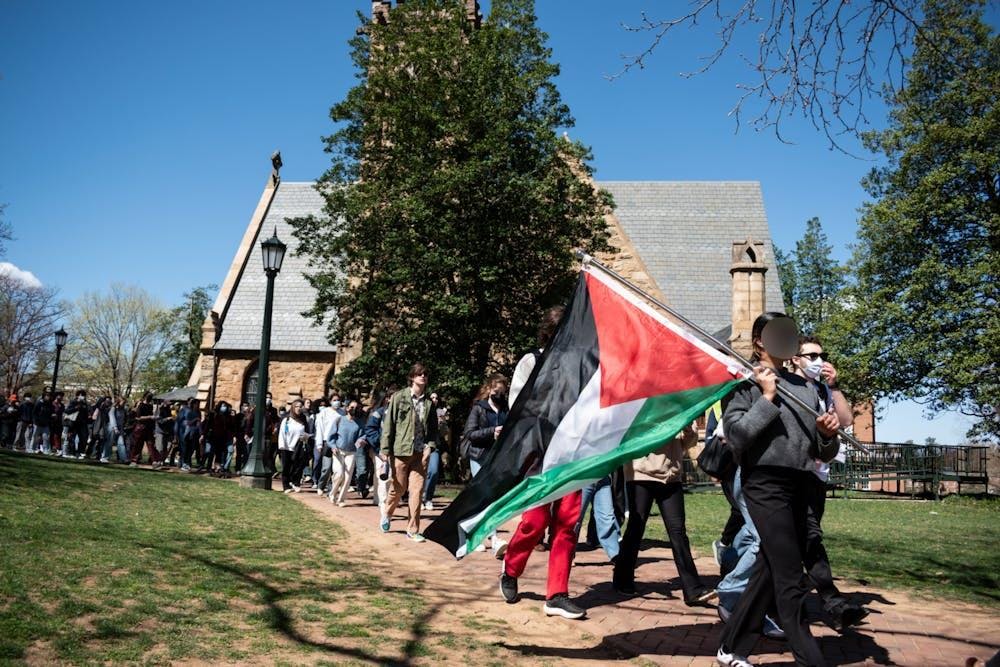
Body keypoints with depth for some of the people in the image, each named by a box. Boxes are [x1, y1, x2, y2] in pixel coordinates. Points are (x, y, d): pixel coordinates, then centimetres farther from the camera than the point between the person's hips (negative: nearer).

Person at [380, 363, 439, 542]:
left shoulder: (429, 402, 6)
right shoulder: (399, 397, -2)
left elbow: (433, 427, 13)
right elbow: (388, 424, -3)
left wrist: (430, 446, -3)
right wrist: (386, 449, -6)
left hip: (421, 452, 2)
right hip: (401, 450, -2)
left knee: (417, 490, 0)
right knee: (398, 488, 8)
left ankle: (413, 529, 9)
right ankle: (387, 514, 37)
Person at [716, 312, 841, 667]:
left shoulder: (805, 387, 16)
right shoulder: (746, 382, -2)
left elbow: (823, 454, 17)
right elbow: (735, 435, -14)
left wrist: (828, 434, -4)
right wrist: (767, 398, -13)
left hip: (799, 487, 7)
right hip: (765, 484, -7)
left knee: (768, 572, 12)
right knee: (790, 582, -5)